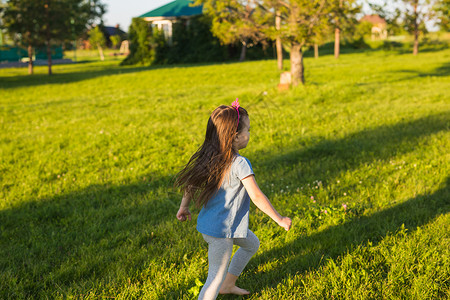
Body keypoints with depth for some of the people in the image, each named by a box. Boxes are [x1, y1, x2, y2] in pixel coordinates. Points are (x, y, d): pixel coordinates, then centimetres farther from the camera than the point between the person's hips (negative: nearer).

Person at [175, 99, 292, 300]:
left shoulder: (211, 156, -1)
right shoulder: (239, 164, -24)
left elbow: (191, 183, 6)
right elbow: (256, 197, -23)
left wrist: (183, 207, 21)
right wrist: (280, 220, -12)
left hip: (207, 223, 9)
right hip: (221, 231, -9)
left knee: (252, 244, 29)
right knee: (216, 278, 3)